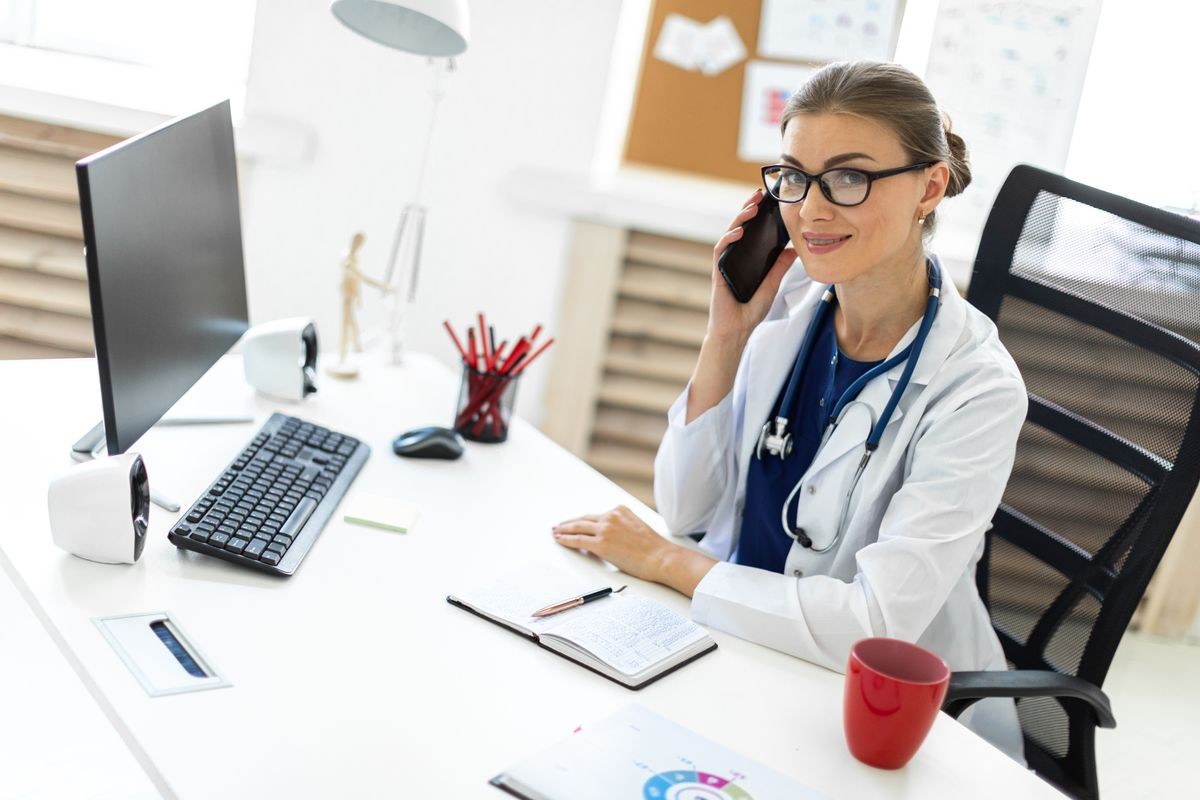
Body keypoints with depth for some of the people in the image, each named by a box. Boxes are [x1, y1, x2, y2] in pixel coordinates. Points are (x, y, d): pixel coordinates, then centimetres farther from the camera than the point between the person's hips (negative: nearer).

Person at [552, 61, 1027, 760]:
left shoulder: (976, 388, -21)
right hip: (739, 650, 5)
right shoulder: (789, 301, -5)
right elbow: (687, 508, -2)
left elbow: (876, 626, -26)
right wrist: (727, 335, -15)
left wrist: (667, 563, -16)